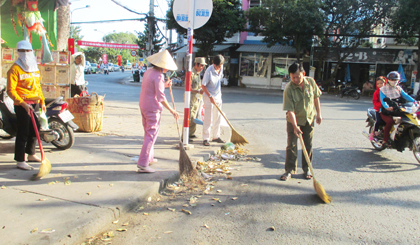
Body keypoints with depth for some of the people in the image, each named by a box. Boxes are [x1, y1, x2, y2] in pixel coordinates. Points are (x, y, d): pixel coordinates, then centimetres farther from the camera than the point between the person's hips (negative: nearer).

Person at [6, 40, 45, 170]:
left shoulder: (35, 68, 14)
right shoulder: (15, 69, -9)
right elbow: (10, 90, -15)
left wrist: (42, 101, 17)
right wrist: (23, 103, -23)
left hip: (35, 103, 7)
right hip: (22, 105, -7)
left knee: (34, 129, 15)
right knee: (23, 132, -6)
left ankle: (31, 154, 32)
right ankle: (20, 161, 2)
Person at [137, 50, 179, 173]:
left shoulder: (149, 72, 10)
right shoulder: (158, 76, -18)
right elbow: (161, 97, -21)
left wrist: (164, 85, 17)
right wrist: (172, 110, -15)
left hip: (143, 106, 10)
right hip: (153, 109, -10)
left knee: (148, 133, 21)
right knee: (151, 136, -6)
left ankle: (149, 158, 36)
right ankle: (143, 164, -7)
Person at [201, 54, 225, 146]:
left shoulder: (221, 68, -1)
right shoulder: (209, 71, -22)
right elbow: (203, 85, -16)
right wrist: (210, 97, -18)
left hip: (218, 96, 7)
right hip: (209, 97, -7)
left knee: (217, 118, 12)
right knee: (208, 119, -5)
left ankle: (216, 136, 23)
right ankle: (206, 139, 2)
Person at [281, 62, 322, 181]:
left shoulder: (311, 82, -10)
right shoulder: (288, 89, -23)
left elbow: (316, 97, 6)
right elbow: (290, 110, -26)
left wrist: (318, 114, 7)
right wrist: (295, 126, -34)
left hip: (309, 119, 4)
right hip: (294, 120, -3)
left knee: (308, 145, 10)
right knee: (291, 145, -2)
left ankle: (307, 168, 23)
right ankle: (290, 170, 9)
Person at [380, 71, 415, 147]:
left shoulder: (399, 89, 15)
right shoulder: (383, 89, -1)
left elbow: (405, 96, 1)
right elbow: (383, 100, -16)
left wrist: (414, 101, -18)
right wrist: (387, 107, -36)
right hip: (386, 112, -5)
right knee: (390, 121, -32)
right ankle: (385, 140, -25)